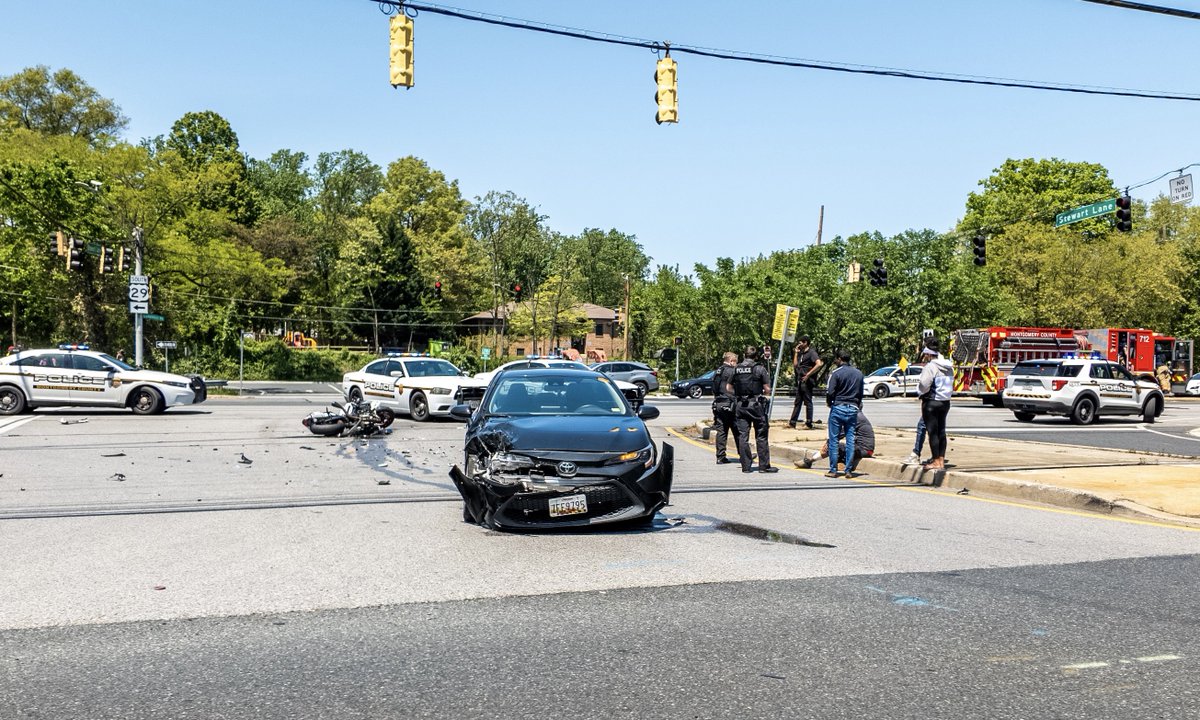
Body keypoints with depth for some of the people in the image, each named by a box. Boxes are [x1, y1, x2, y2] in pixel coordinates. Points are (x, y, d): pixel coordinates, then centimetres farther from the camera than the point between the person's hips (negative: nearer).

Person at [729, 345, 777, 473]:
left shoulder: (735, 369, 5)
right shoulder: (759, 369, -6)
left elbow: (728, 388, 8)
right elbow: (767, 389, -6)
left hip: (740, 405, 3)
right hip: (756, 405, -3)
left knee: (742, 436, 5)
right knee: (761, 436, 4)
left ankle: (746, 466, 5)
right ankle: (764, 465, 5)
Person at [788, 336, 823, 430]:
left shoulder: (811, 352, -8)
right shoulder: (801, 353, 17)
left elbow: (818, 364, -21)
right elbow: (795, 365, 16)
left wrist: (808, 374, -20)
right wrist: (796, 353, 11)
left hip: (807, 382, -9)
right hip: (799, 381, 9)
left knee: (808, 402, -3)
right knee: (797, 402, 11)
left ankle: (809, 424, 2)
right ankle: (792, 423, 14)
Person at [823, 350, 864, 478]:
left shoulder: (836, 373, -9)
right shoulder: (859, 373, 10)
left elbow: (830, 392, -13)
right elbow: (861, 393, 13)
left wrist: (829, 403, 5)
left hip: (838, 407, -5)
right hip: (853, 409, 5)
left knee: (833, 440, 3)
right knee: (850, 440, 7)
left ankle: (833, 470, 3)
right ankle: (849, 470, 7)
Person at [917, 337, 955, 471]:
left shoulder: (930, 367, -17)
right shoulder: (949, 367, 9)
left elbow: (923, 385, -19)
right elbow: (951, 385, 16)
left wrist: (920, 392, 0)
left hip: (931, 401, -8)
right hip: (945, 402, 8)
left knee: (932, 432, -1)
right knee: (941, 431, 13)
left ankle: (936, 462, 0)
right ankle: (941, 460, 15)